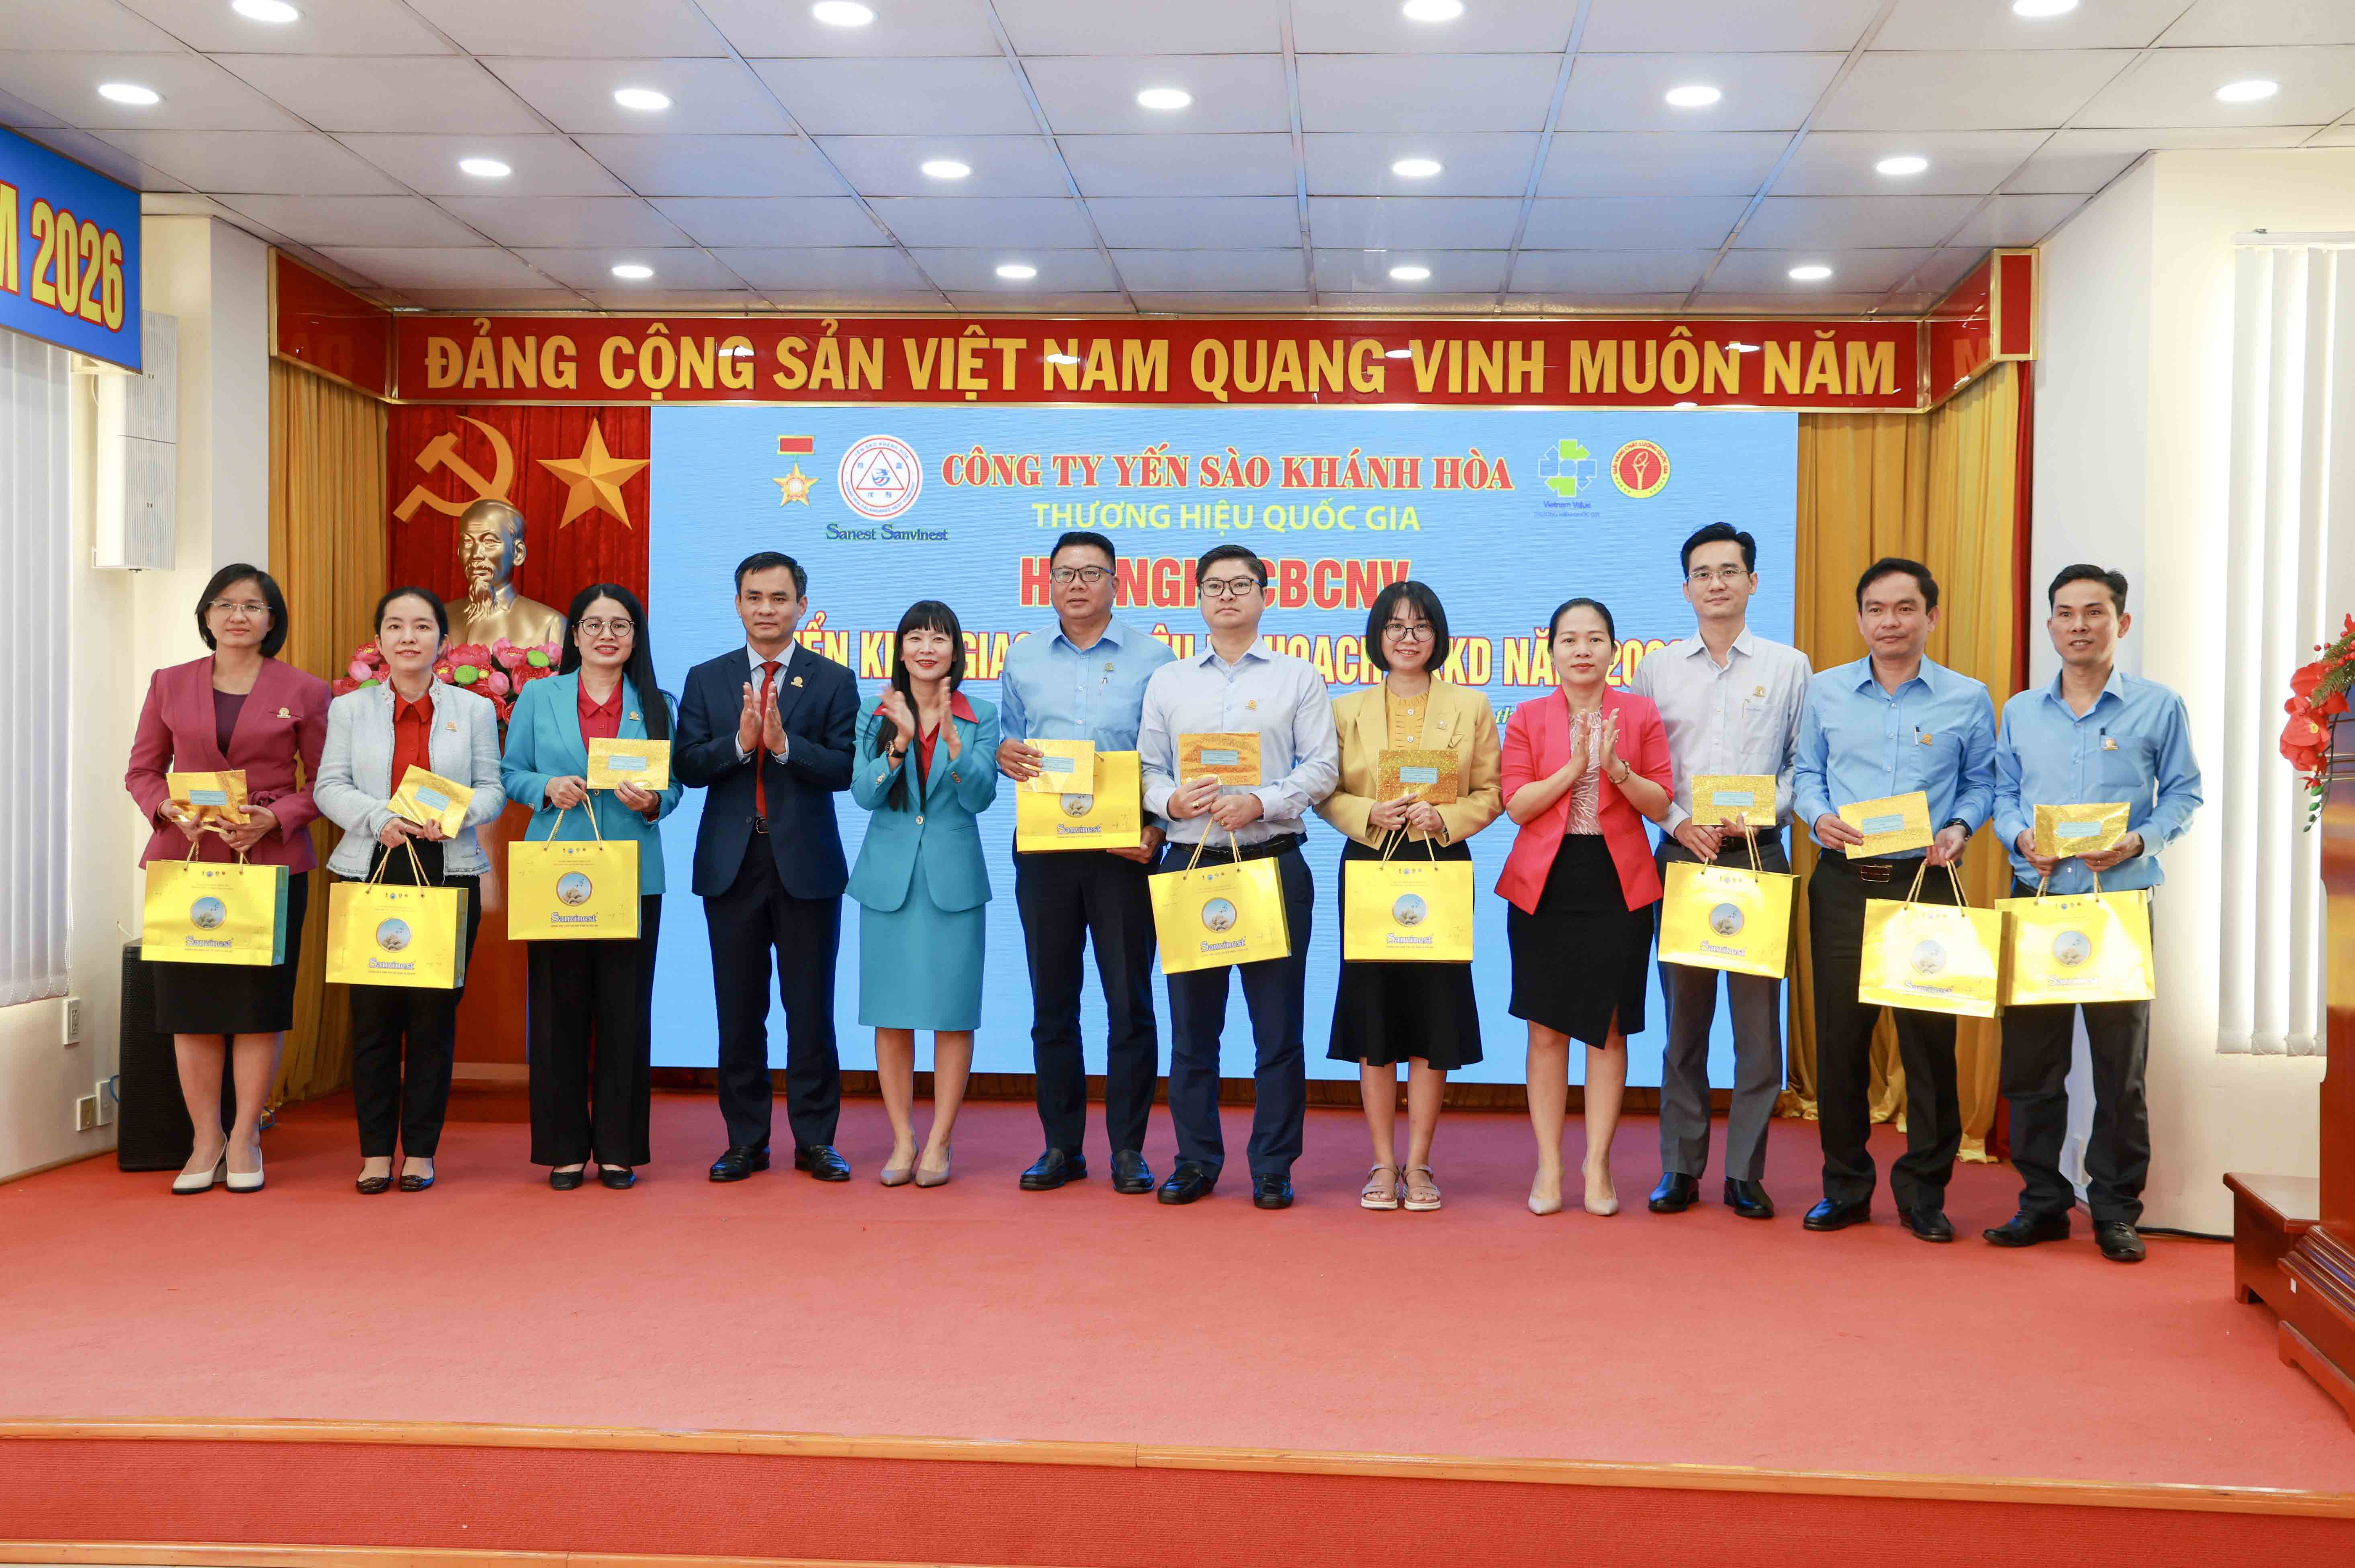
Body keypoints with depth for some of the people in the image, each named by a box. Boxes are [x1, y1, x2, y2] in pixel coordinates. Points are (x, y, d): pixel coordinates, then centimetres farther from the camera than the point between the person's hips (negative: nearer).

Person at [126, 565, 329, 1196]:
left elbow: (322, 782, 4)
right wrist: (169, 808, -8)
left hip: (271, 859, -2)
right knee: (189, 999, 2)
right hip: (184, 858, 2)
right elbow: (141, 770, 11)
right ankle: (206, 1141, 14)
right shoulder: (169, 684, 10)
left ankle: (244, 1141, 11)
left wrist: (274, 818, -13)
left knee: (259, 999, 0)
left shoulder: (305, 692, 4)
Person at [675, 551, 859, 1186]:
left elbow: (843, 770, -8)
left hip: (806, 864, -2)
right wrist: (740, 742, -17)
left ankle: (815, 1140, 11)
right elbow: (687, 766, -1)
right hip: (732, 863, 2)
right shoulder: (706, 679, 9)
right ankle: (745, 1140, 16)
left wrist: (783, 742, -20)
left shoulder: (833, 681, 2)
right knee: (739, 1010, 7)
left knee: (811, 1008, 3)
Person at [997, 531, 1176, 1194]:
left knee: (1129, 998, -1)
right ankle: (1061, 1145, 16)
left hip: (1124, 848, -3)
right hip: (1043, 845, 3)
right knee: (1052, 999, 7)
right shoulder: (1023, 659, 11)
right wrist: (1004, 755, -7)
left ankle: (1128, 1147, 8)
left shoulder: (1152, 659, 2)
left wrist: (1156, 829, -13)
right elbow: (1009, 739, 17)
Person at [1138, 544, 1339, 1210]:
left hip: (1273, 862, -2)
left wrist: (1259, 803, -13)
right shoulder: (1167, 682, 14)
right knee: (1191, 1024, 5)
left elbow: (1322, 768, 0)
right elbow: (1145, 767, 11)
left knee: (1278, 1024, -1)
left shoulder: (1298, 678, 8)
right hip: (1189, 862, 2)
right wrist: (1172, 801, -10)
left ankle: (1273, 1168, 7)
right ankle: (1196, 1161, 14)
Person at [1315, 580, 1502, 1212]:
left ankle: (1418, 1163, 8)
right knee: (1373, 1015, 2)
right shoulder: (1347, 710, 9)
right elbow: (1324, 795, 6)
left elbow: (1491, 793, 4)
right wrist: (1371, 816, -12)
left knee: (1434, 1014, -1)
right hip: (1369, 868, 1)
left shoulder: (1471, 706, 7)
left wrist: (1444, 818, -13)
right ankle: (1383, 1163, 11)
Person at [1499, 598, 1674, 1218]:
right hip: (1544, 886, 0)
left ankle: (1598, 1165, 13)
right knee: (1546, 1029, 3)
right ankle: (1548, 1165, 12)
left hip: (1618, 886, 0)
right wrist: (1574, 766, -16)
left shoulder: (1640, 714, 4)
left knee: (1608, 1029, 4)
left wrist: (1618, 770, -18)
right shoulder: (1528, 718, 4)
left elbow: (1661, 805, 0)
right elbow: (1517, 804, -5)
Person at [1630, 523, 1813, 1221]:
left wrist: (1763, 811, -10)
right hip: (1683, 854, 1)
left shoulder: (1789, 667, 8)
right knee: (1684, 1015, 4)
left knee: (1758, 1018, -1)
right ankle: (1680, 1168, 11)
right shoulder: (1658, 668, 10)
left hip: (1759, 855, -1)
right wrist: (1678, 820, -6)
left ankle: (1746, 1172, 7)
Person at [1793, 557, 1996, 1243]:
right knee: (1839, 1037, 3)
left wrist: (1959, 829, -9)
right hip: (1844, 883, 1)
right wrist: (1819, 816, -6)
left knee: (1930, 1041, 0)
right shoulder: (1825, 691, 8)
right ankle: (1845, 1186, 16)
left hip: (1928, 884, -1)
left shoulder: (1967, 699, 4)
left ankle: (1923, 1191, 13)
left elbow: (1982, 783, 10)